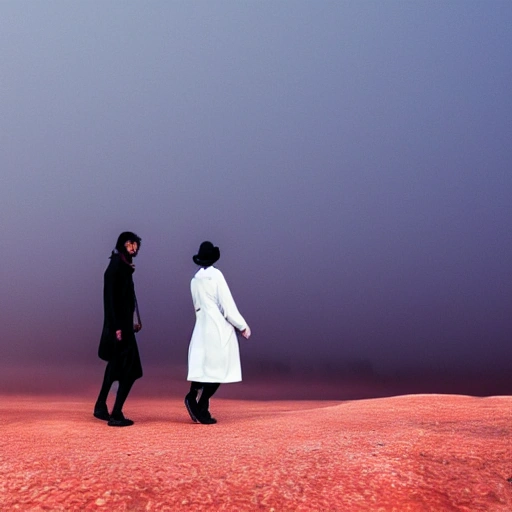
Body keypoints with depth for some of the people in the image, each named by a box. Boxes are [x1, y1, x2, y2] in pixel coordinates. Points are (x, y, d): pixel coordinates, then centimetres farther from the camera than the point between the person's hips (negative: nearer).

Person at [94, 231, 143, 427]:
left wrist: (134, 320, 13)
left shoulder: (124, 266, 12)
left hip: (124, 323, 10)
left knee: (117, 365, 19)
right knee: (130, 369, -6)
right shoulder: (115, 266, -15)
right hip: (119, 325, -10)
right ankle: (116, 415, 0)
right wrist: (116, 327, -23)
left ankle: (101, 407, 31)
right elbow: (110, 298, -20)